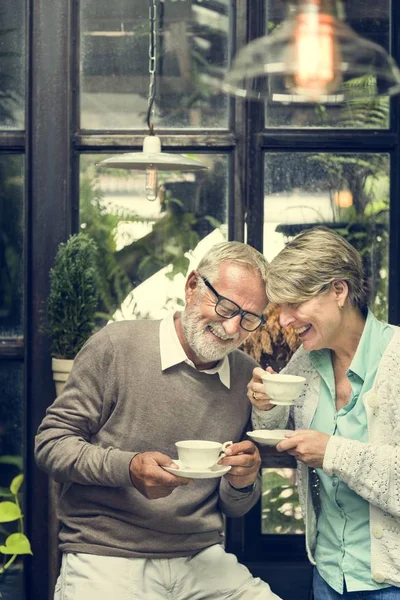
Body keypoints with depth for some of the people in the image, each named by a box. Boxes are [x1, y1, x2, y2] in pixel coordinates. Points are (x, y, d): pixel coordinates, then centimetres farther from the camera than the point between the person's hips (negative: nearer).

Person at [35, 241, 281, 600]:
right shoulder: (116, 346, -6)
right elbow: (51, 444, -4)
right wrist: (127, 468, -20)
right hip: (106, 557, -4)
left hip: (202, 559, 4)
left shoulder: (249, 378, 8)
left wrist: (242, 483, -8)